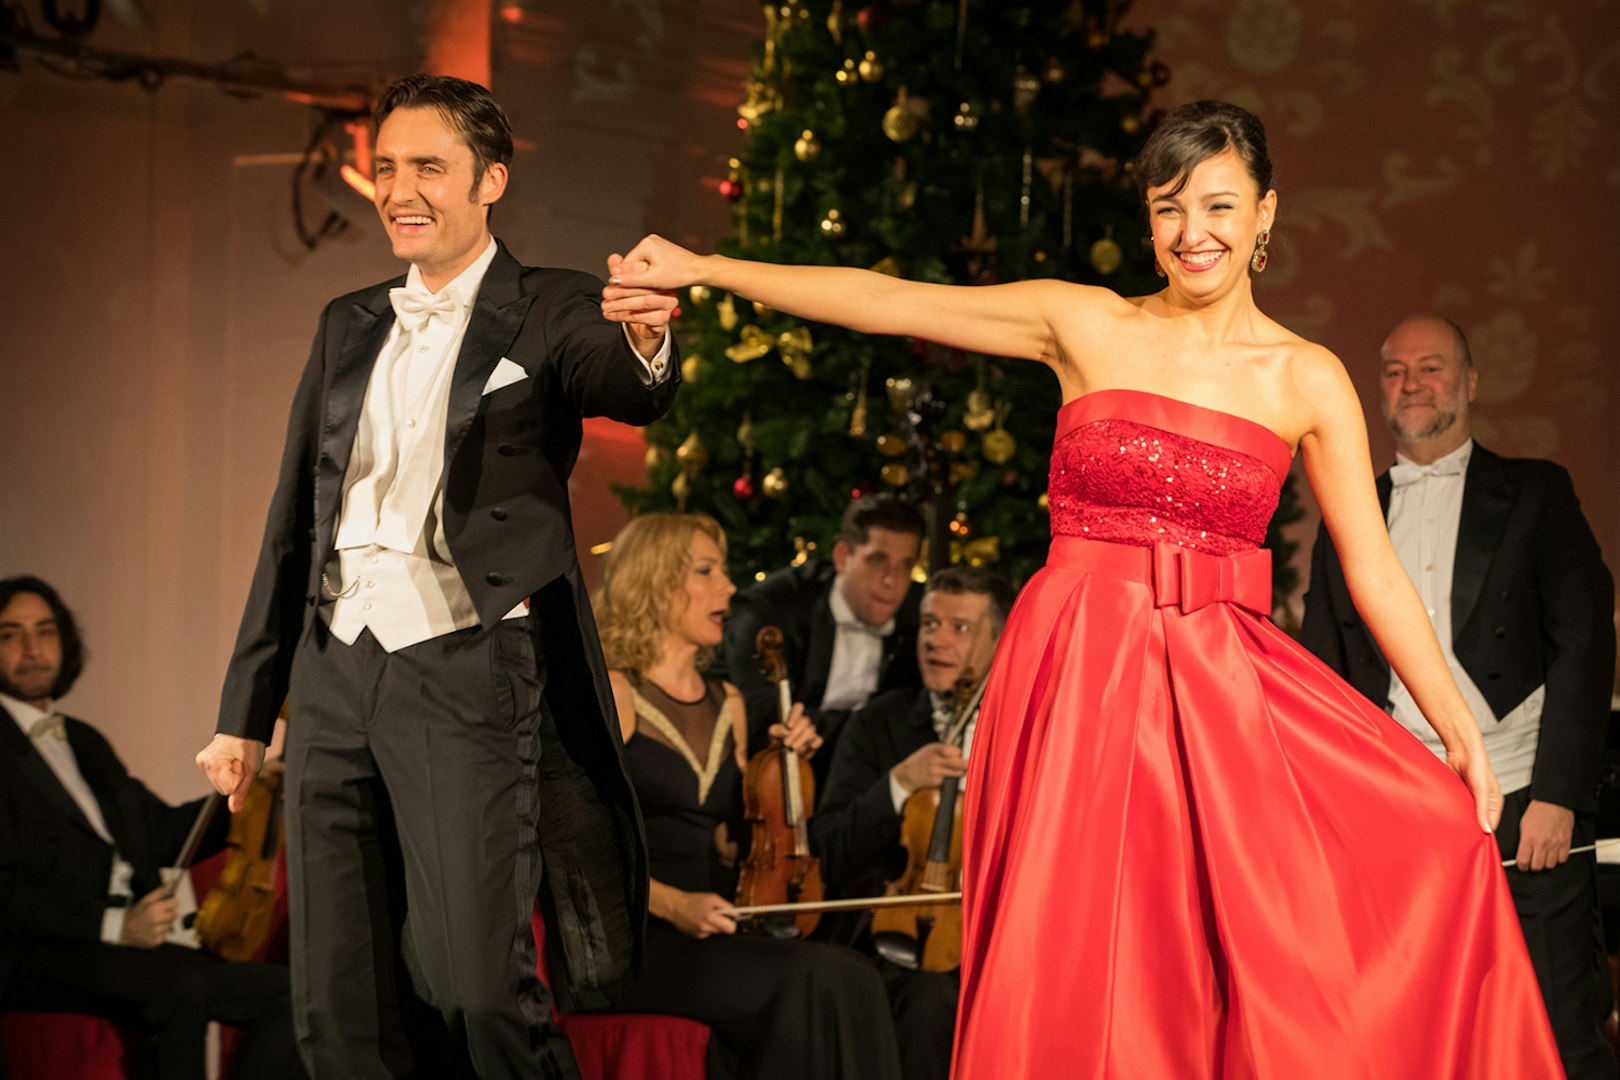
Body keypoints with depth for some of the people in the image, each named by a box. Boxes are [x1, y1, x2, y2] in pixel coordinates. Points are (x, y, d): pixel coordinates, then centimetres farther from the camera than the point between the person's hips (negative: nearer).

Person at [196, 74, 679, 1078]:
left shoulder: (549, 312, 1)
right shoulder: (349, 326, 17)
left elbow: (626, 391, -22)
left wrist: (646, 344, -46)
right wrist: (246, 707, 18)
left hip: (464, 669, -5)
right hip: (337, 672, 5)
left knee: (482, 986, -13)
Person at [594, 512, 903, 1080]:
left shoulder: (726, 703, 20)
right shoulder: (613, 694, -1)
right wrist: (671, 904, -20)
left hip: (709, 941, 6)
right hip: (627, 942, -6)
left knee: (851, 979, -24)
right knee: (812, 979, -30)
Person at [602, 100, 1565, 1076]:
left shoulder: (1307, 380, 5)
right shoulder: (1086, 327, 4)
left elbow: (1374, 568, 3)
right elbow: (883, 301, 3)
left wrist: (1461, 732, -2)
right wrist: (703, 270, 1)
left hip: (1220, 691, 1)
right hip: (1077, 672, -1)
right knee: (1079, 971, -5)